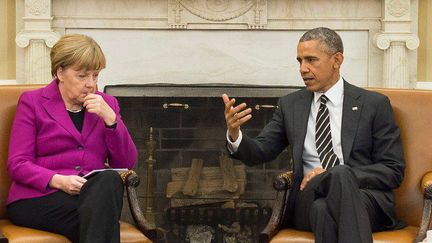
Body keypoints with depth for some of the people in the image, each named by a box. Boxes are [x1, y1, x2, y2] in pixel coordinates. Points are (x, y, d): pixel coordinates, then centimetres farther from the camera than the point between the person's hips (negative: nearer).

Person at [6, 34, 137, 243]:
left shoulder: (107, 104, 18)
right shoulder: (32, 102, 8)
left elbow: (127, 163, 9)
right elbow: (17, 164, -1)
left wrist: (109, 118, -4)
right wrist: (58, 180, -18)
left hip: (96, 193, 4)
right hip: (38, 198, -4)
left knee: (109, 180, -34)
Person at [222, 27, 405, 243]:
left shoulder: (374, 104, 6)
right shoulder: (290, 105, 16)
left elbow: (393, 171, 2)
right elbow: (259, 152, 12)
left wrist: (337, 175, -12)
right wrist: (234, 134, -12)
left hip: (365, 196, -1)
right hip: (309, 198, 1)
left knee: (341, 175, -37)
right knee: (322, 208, -37)